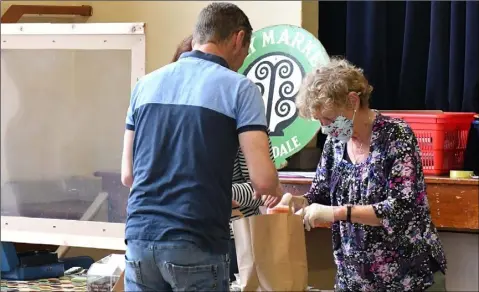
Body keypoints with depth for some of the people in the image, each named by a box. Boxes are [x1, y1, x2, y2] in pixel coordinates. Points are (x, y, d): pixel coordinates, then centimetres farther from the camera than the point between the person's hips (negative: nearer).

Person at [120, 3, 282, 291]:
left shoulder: (147, 84, 12)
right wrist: (276, 193, 12)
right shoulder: (238, 88, -3)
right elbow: (263, 180, -10)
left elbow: (128, 175, 15)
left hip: (140, 237, 5)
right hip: (196, 245, -5)